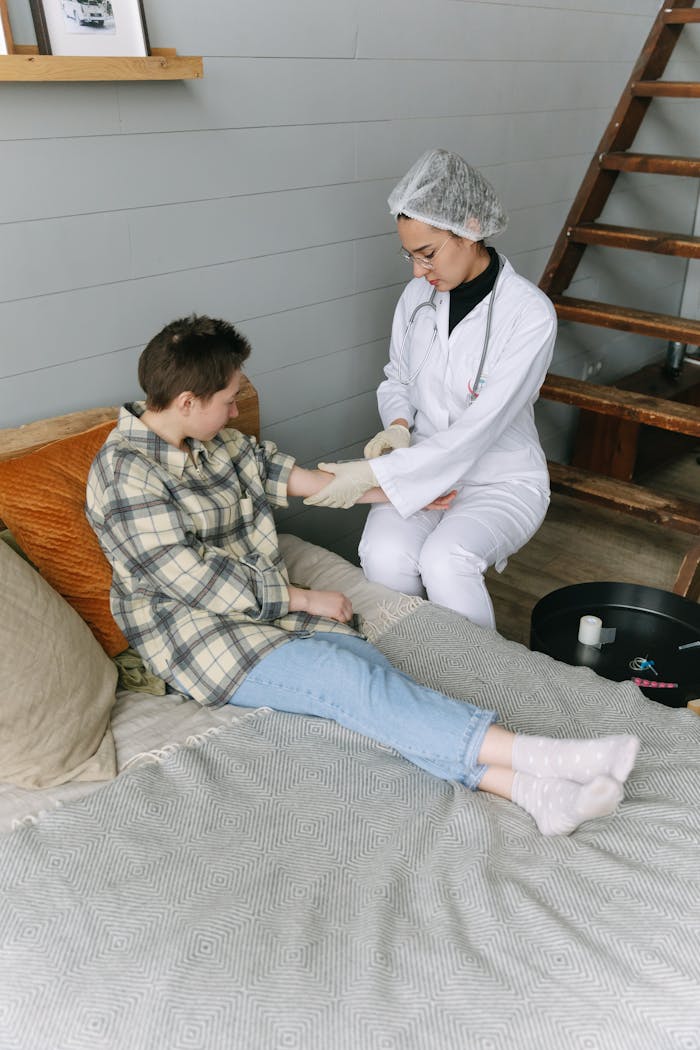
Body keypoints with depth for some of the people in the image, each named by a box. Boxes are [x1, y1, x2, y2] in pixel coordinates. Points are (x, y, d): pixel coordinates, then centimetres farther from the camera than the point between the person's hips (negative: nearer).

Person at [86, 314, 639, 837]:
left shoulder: (208, 440, 9)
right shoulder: (126, 476, -17)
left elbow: (272, 469, 17)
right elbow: (196, 579, -20)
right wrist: (308, 600, -12)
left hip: (272, 604, 7)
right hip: (204, 638, -7)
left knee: (366, 664, -19)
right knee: (353, 681, -26)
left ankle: (529, 788, -33)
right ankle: (540, 755, -32)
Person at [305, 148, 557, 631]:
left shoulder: (530, 314, -18)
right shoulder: (418, 295, -1)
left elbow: (475, 432, -24)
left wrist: (375, 473, -28)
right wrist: (398, 427, -9)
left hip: (502, 479, -4)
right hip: (424, 466, 4)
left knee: (444, 562, -32)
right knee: (384, 555, -26)